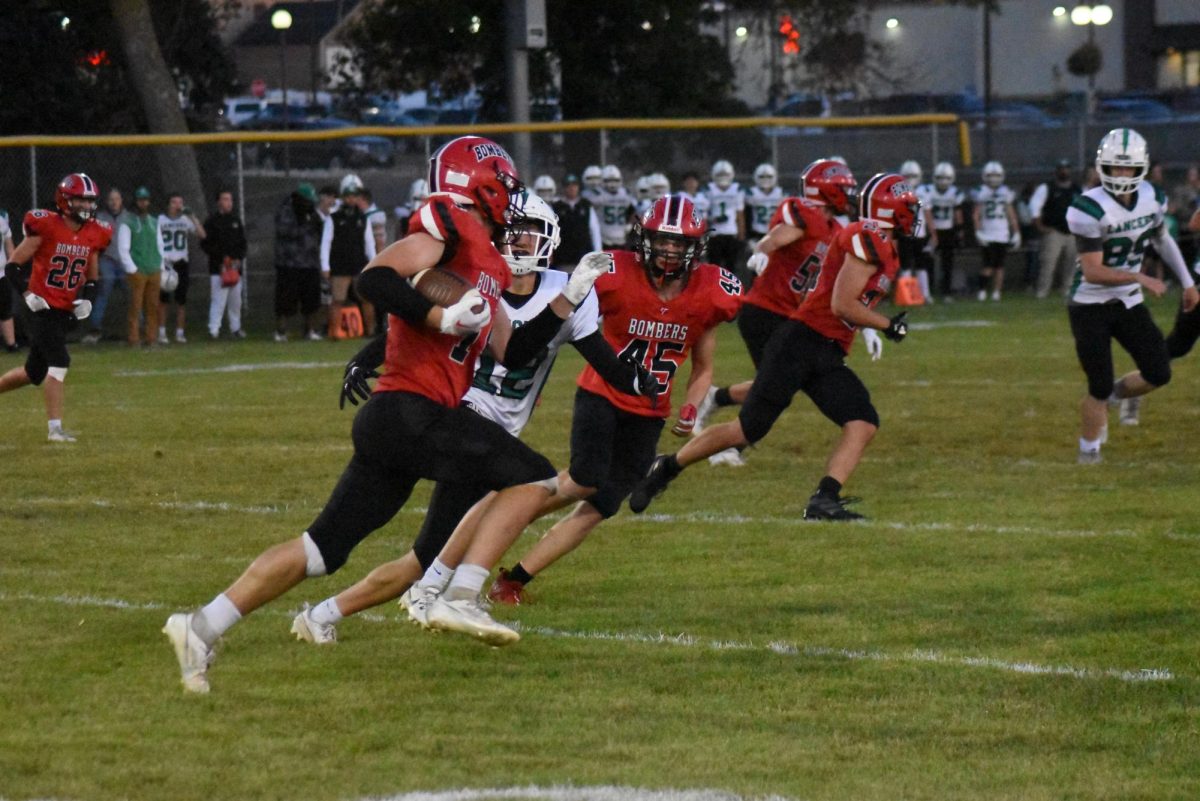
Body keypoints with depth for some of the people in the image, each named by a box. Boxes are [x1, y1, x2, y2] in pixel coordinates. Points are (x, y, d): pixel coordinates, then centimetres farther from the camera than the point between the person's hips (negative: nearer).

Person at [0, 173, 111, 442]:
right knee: (59, 363, -17)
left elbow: (92, 278, 18)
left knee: (35, 372, 12)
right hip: (44, 307, -7)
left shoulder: (94, 234, 5)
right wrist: (27, 294, -17)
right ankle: (54, 428, -12)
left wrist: (87, 299, 0)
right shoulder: (45, 227, -13)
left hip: (67, 312, 7)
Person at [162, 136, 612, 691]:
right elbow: (375, 279, -17)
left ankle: (202, 626, 5)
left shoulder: (489, 266, 24)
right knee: (534, 478, -5)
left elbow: (512, 353, 27)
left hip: (389, 419, 9)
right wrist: (442, 318, -20)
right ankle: (461, 599, -13)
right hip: (411, 412, -9)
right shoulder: (449, 225, -5)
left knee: (323, 548, 8)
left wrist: (568, 299, 24)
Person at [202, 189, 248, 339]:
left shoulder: (236, 220, 14)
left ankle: (235, 328, 21)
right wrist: (221, 257, -13)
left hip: (236, 268, 5)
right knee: (218, 299, -12)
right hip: (218, 269, -5)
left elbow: (243, 243, 18)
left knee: (236, 300, 10)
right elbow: (205, 244, -4)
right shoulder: (212, 221, -1)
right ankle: (214, 329, -12)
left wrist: (239, 258, 0)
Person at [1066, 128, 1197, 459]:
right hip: (1090, 307, -6)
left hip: (1128, 303, 6)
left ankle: (1114, 394, 26)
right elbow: (1093, 272, -24)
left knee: (1158, 374, -2)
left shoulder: (1152, 199, -3)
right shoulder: (1090, 209, -22)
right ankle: (1088, 456, 12)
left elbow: (1162, 239, 18)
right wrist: (1140, 278, -31)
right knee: (1099, 387, -5)